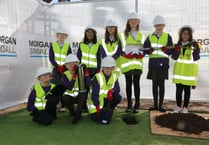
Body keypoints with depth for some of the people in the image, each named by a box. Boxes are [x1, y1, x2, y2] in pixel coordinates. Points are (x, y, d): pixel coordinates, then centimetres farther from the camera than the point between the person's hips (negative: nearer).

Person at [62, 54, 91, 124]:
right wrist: (74, 75, -27)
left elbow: (88, 85, -20)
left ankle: (78, 114, -17)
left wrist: (85, 72, -26)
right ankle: (72, 111, 3)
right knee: (64, 99, -30)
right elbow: (69, 87, -22)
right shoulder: (65, 74, -6)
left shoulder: (81, 72, -6)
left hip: (81, 96, 0)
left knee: (83, 93, -32)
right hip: (70, 96, 0)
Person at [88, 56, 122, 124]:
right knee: (96, 118, -23)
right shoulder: (97, 77, -19)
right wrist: (97, 107, -29)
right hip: (96, 102, -5)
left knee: (117, 97, -22)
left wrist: (112, 91, -34)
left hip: (106, 100, 5)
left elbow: (117, 88, -10)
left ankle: (108, 111, -1)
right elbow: (94, 94, -23)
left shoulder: (114, 76, -1)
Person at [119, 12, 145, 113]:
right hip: (127, 63, -1)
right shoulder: (124, 35, 9)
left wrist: (140, 54, -6)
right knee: (128, 83, 3)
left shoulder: (141, 35, 15)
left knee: (136, 83, 0)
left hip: (137, 63, 1)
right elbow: (122, 49, 1)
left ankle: (137, 105, 8)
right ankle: (129, 105, 11)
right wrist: (127, 54, -14)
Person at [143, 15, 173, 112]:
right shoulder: (150, 37, 10)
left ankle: (160, 105, 10)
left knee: (161, 84, 0)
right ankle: (155, 104, 18)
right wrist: (150, 50, -15)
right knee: (154, 84, 7)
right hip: (153, 63, 2)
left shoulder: (167, 36, 5)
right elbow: (145, 49, 6)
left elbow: (170, 50, 1)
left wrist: (165, 49, -20)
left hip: (163, 63, -1)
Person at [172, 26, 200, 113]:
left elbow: (196, 58, -6)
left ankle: (185, 107, 16)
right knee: (178, 89, 3)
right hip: (179, 69, 2)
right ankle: (178, 107, 16)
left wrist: (196, 49, -21)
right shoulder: (178, 44, 6)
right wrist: (176, 50, -14)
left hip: (189, 70, -2)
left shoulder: (194, 44, -3)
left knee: (187, 89, 4)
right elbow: (174, 57, 3)